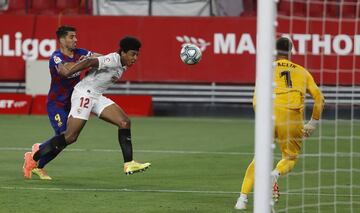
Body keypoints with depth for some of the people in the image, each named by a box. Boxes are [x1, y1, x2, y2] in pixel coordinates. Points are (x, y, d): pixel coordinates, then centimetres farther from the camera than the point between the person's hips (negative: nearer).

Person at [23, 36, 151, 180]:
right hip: (84, 94, -10)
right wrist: (68, 72, -30)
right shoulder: (113, 60, -19)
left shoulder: (123, 65, 11)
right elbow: (89, 62, -28)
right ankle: (33, 158, 1)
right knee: (70, 137, -11)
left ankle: (129, 164, -5)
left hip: (97, 97, 10)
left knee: (124, 122, -4)